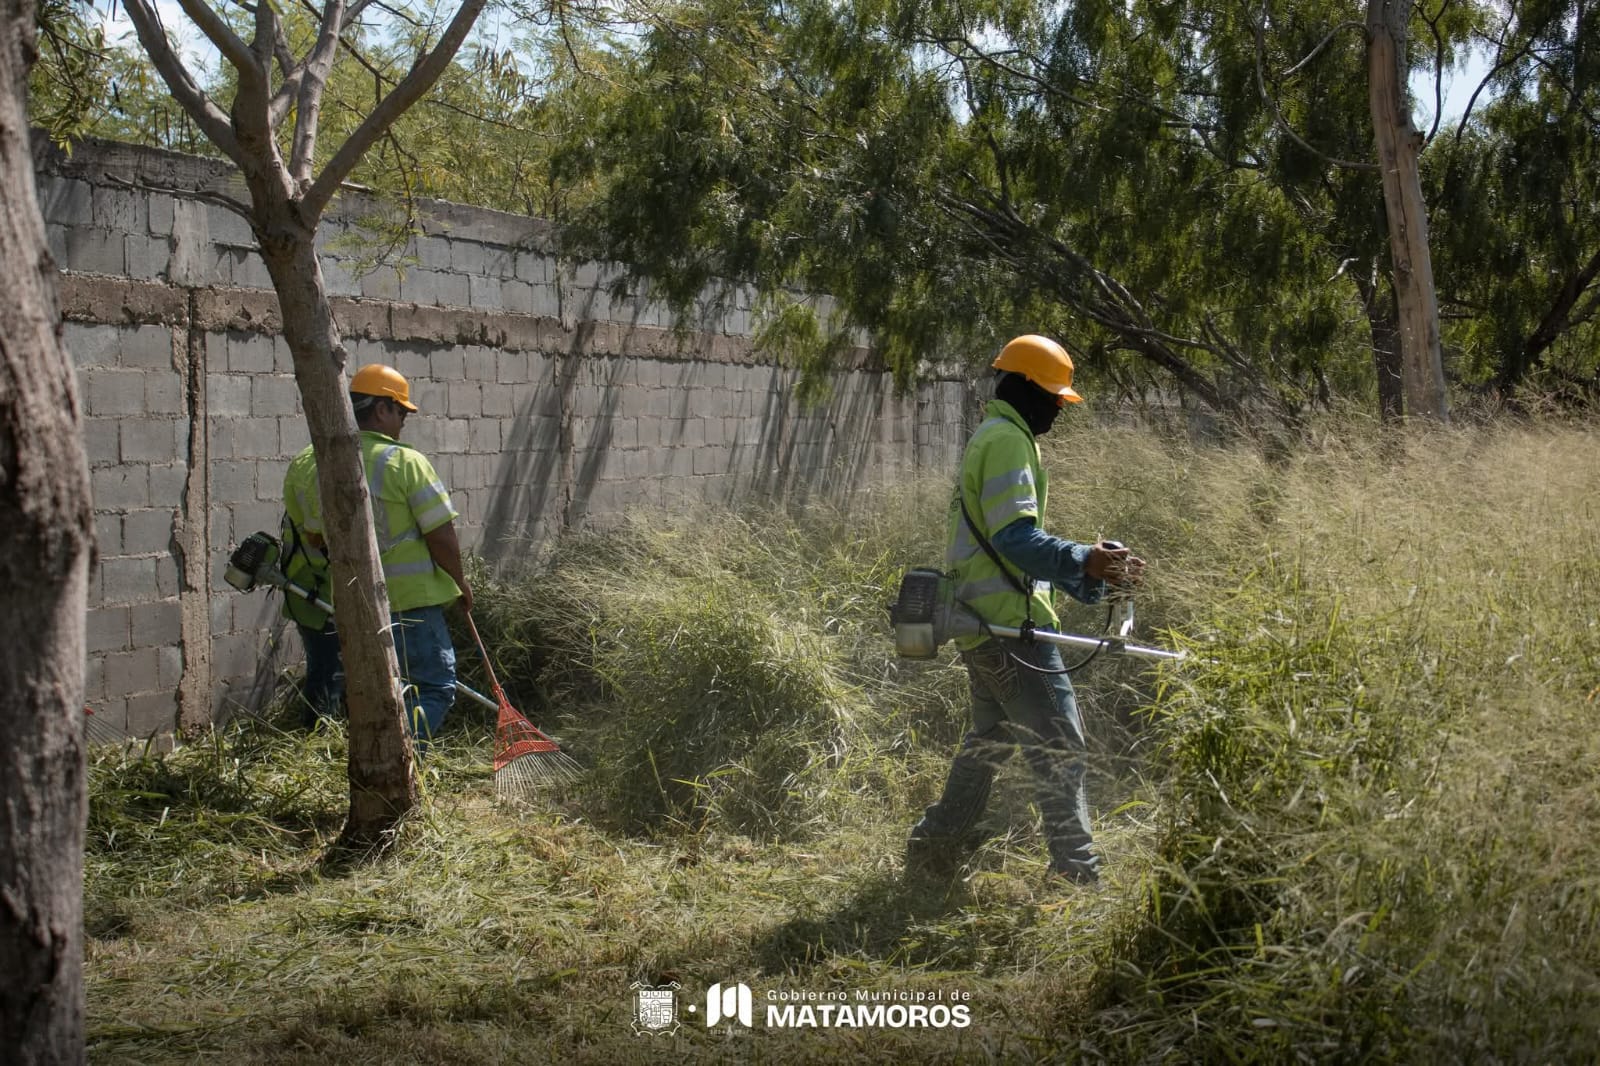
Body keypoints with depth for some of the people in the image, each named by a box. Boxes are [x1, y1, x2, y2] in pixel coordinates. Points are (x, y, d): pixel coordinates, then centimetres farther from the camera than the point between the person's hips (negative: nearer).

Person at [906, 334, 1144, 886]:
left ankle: (934, 847, 26)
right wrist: (1083, 562, -34)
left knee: (991, 740, 21)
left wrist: (1093, 575, 17)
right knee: (1060, 745, -8)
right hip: (1008, 624, -11)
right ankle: (1075, 871, -8)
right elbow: (1014, 535, -25)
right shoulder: (1007, 440, -13)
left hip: (981, 624, 11)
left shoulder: (988, 439, 21)